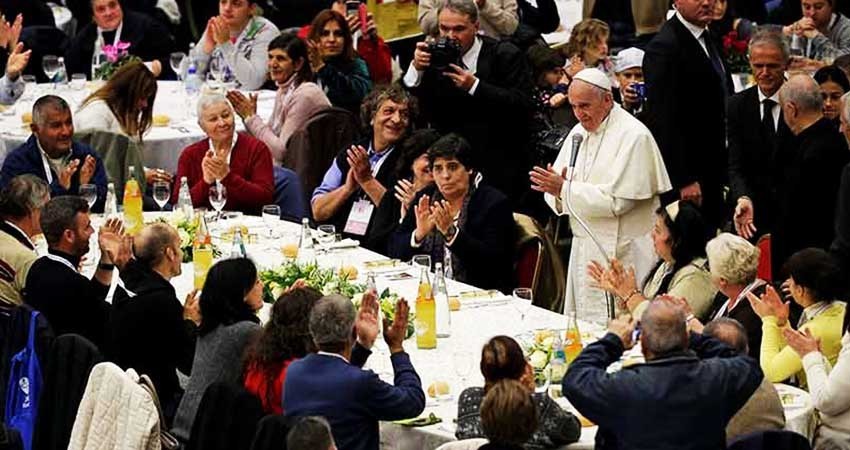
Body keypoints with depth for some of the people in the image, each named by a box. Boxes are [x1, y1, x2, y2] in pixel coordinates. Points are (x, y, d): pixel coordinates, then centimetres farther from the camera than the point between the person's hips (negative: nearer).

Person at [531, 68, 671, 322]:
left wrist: (564, 189, -20)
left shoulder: (633, 135, -11)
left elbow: (617, 200, -19)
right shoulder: (579, 133, 14)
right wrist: (555, 188, -12)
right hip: (584, 248, 8)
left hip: (620, 251, -8)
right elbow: (555, 193, 12)